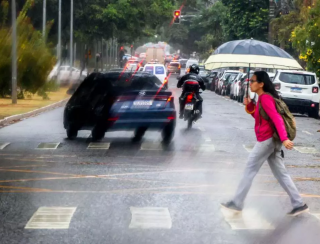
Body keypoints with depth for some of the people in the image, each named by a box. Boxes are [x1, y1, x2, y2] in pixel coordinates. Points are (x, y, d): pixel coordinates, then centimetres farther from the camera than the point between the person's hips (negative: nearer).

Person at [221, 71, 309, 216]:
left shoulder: (265, 98, -15)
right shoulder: (263, 98, 15)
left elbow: (277, 118, -24)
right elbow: (259, 116, 24)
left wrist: (284, 139, -33)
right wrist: (249, 106, 8)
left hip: (267, 140, -10)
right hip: (271, 140, 10)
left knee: (250, 170, -1)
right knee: (281, 174, 9)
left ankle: (236, 203, 6)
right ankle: (299, 204, 7)